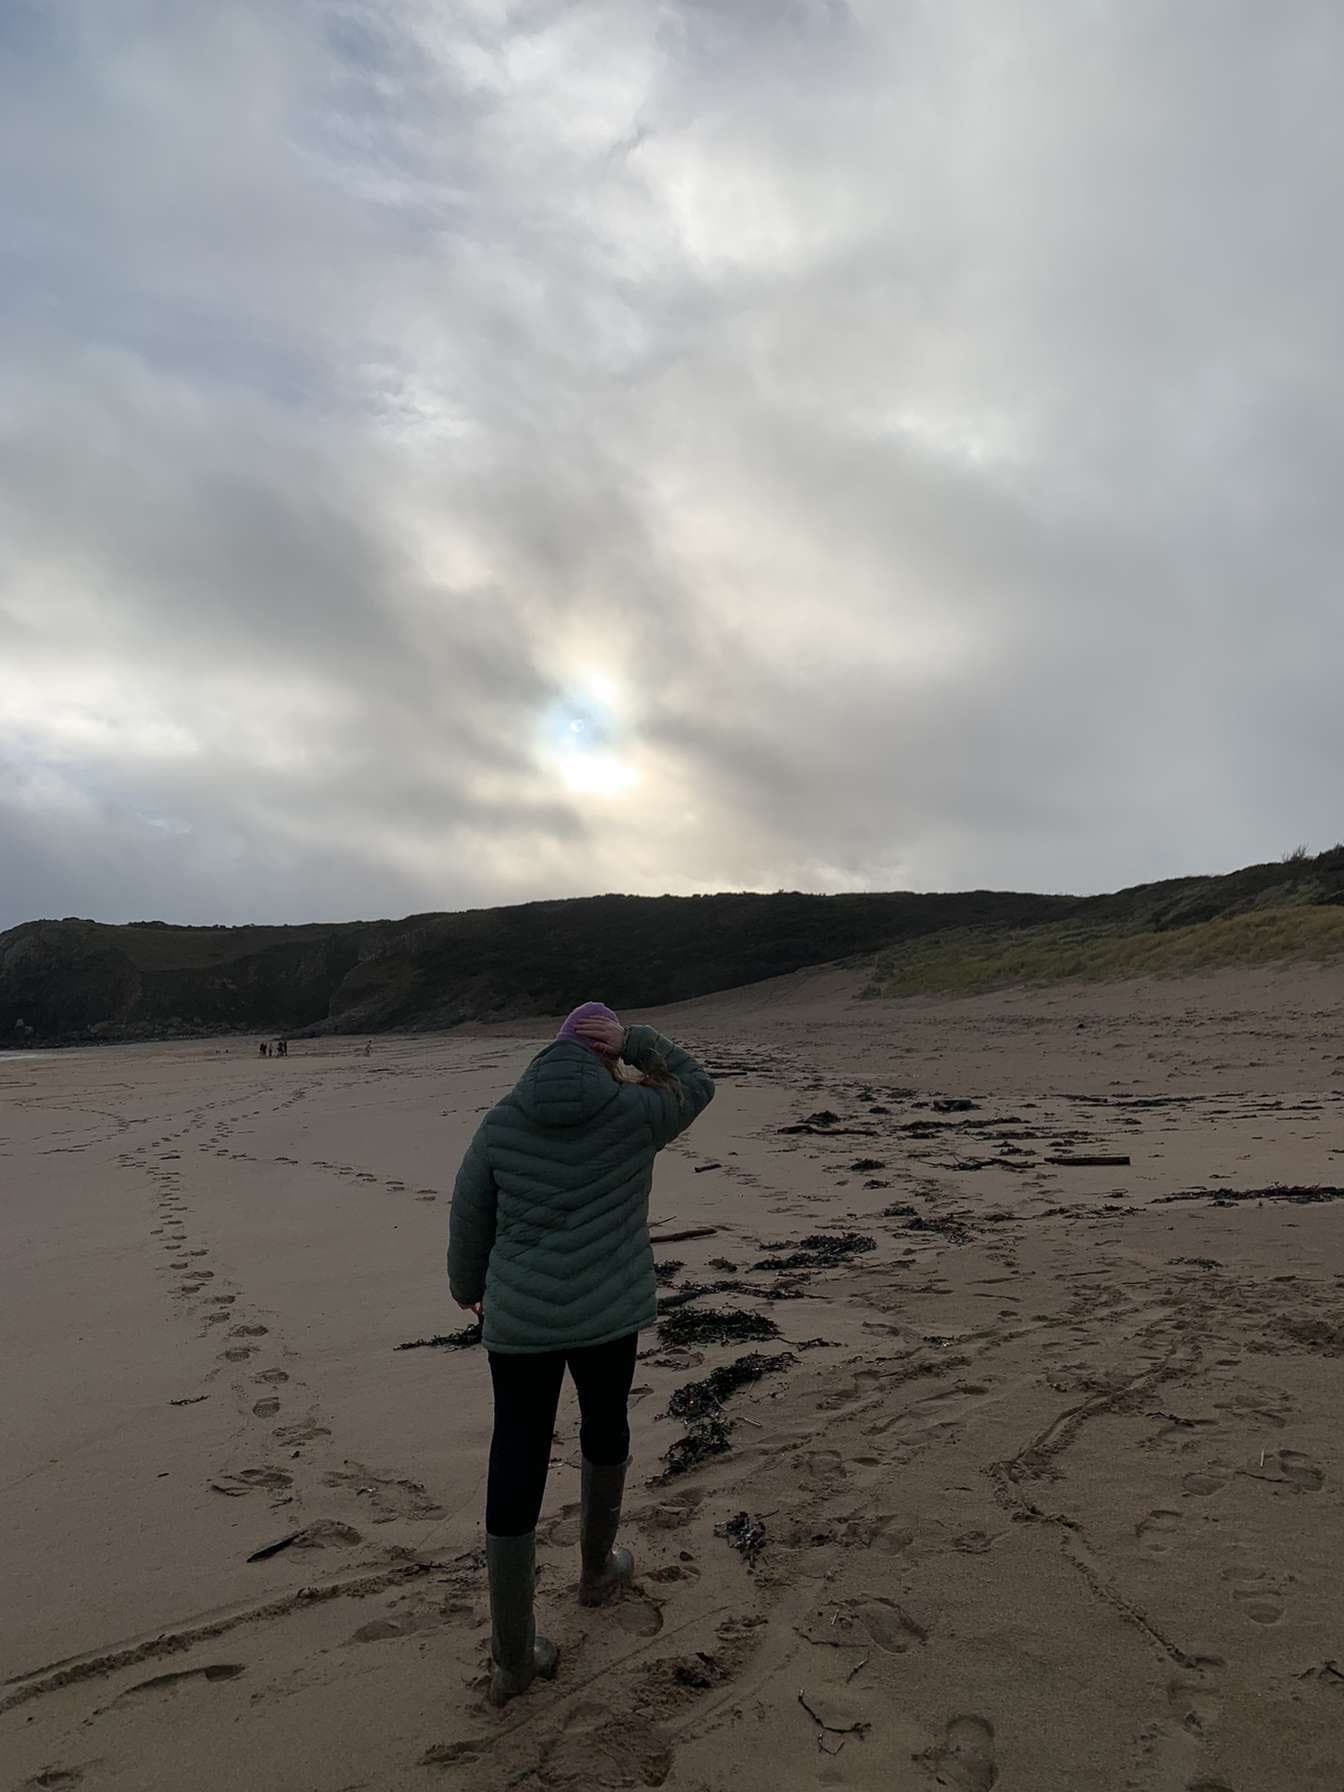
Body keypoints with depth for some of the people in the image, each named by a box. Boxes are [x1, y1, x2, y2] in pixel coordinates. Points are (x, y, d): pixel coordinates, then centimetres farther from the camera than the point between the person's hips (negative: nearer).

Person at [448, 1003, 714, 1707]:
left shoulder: (499, 1125, -4)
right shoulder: (633, 1114, -8)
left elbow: (468, 1226, 3)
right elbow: (694, 1085, 13)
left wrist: (469, 1291, 23)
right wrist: (634, 1041, -1)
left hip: (520, 1320, 1)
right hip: (608, 1314, 0)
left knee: (517, 1468, 9)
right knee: (605, 1426, 27)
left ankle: (512, 1658, 18)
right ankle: (596, 1568, 48)